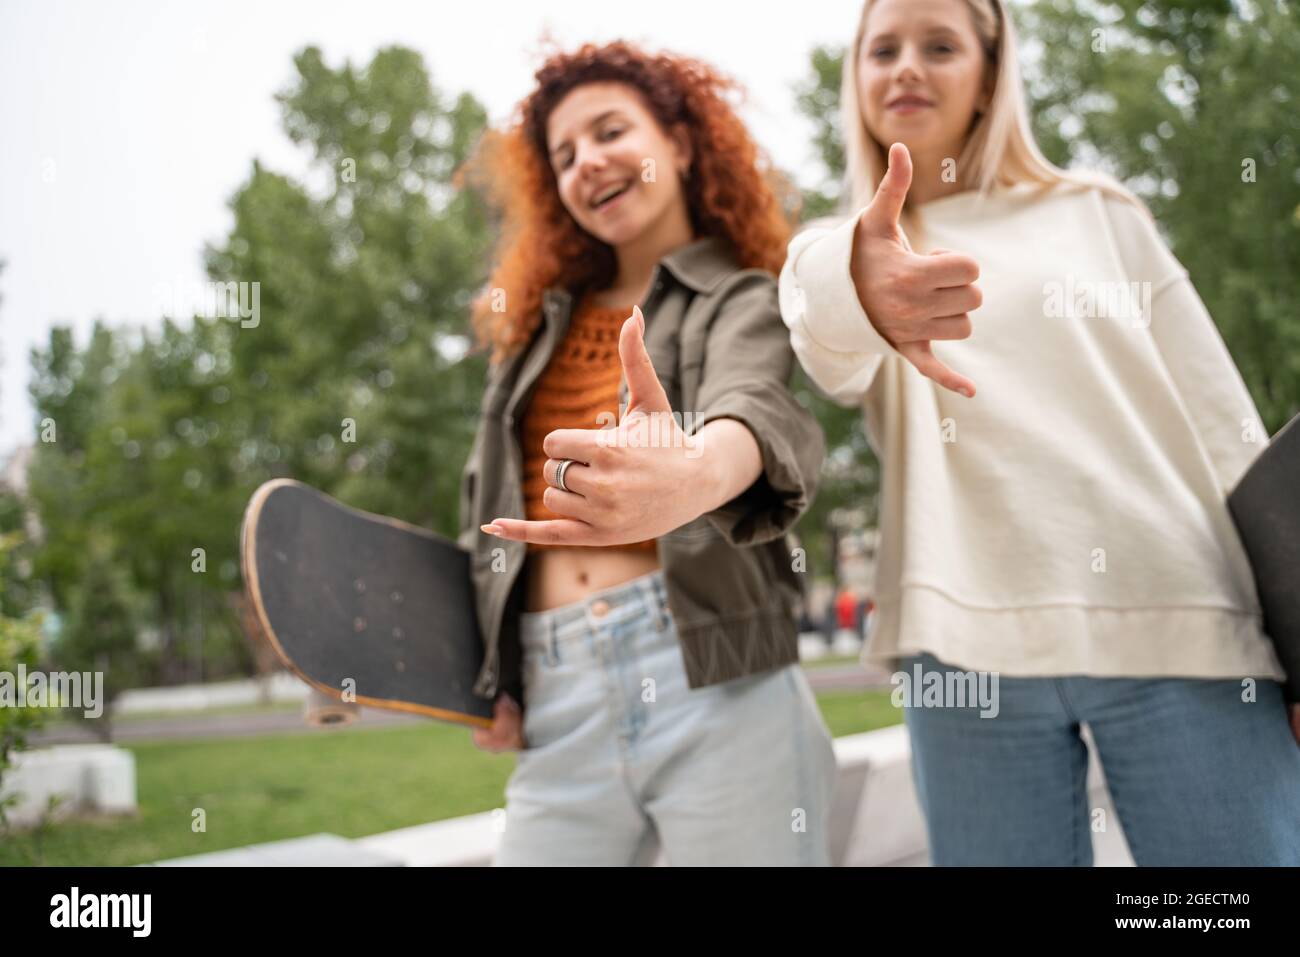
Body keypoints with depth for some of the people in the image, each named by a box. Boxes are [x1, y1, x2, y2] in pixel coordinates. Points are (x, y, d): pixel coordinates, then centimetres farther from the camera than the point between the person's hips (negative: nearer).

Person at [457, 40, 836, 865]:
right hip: (556, 714, 5)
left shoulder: (745, 299, 2)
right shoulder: (534, 322, 18)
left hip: (717, 688, -4)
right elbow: (490, 512, 24)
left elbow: (756, 407, -21)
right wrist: (491, 676, 13)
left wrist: (698, 472, -45)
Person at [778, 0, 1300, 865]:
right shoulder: (836, 250, 13)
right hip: (971, 639, 0)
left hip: (1176, 619, 0)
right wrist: (856, 293, -37)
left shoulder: (1098, 212, 14)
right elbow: (829, 348, -12)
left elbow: (1221, 423, 10)